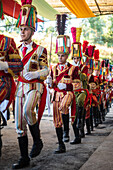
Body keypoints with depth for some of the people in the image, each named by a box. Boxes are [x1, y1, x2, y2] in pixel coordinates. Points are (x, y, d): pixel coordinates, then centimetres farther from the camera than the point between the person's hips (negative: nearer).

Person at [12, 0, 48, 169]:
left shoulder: (40, 50, 0)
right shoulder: (17, 50, 14)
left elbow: (46, 71, -3)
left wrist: (34, 74, -22)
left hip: (35, 86, -5)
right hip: (20, 87, 5)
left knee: (27, 110, -34)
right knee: (19, 124, 3)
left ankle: (37, 141, -8)